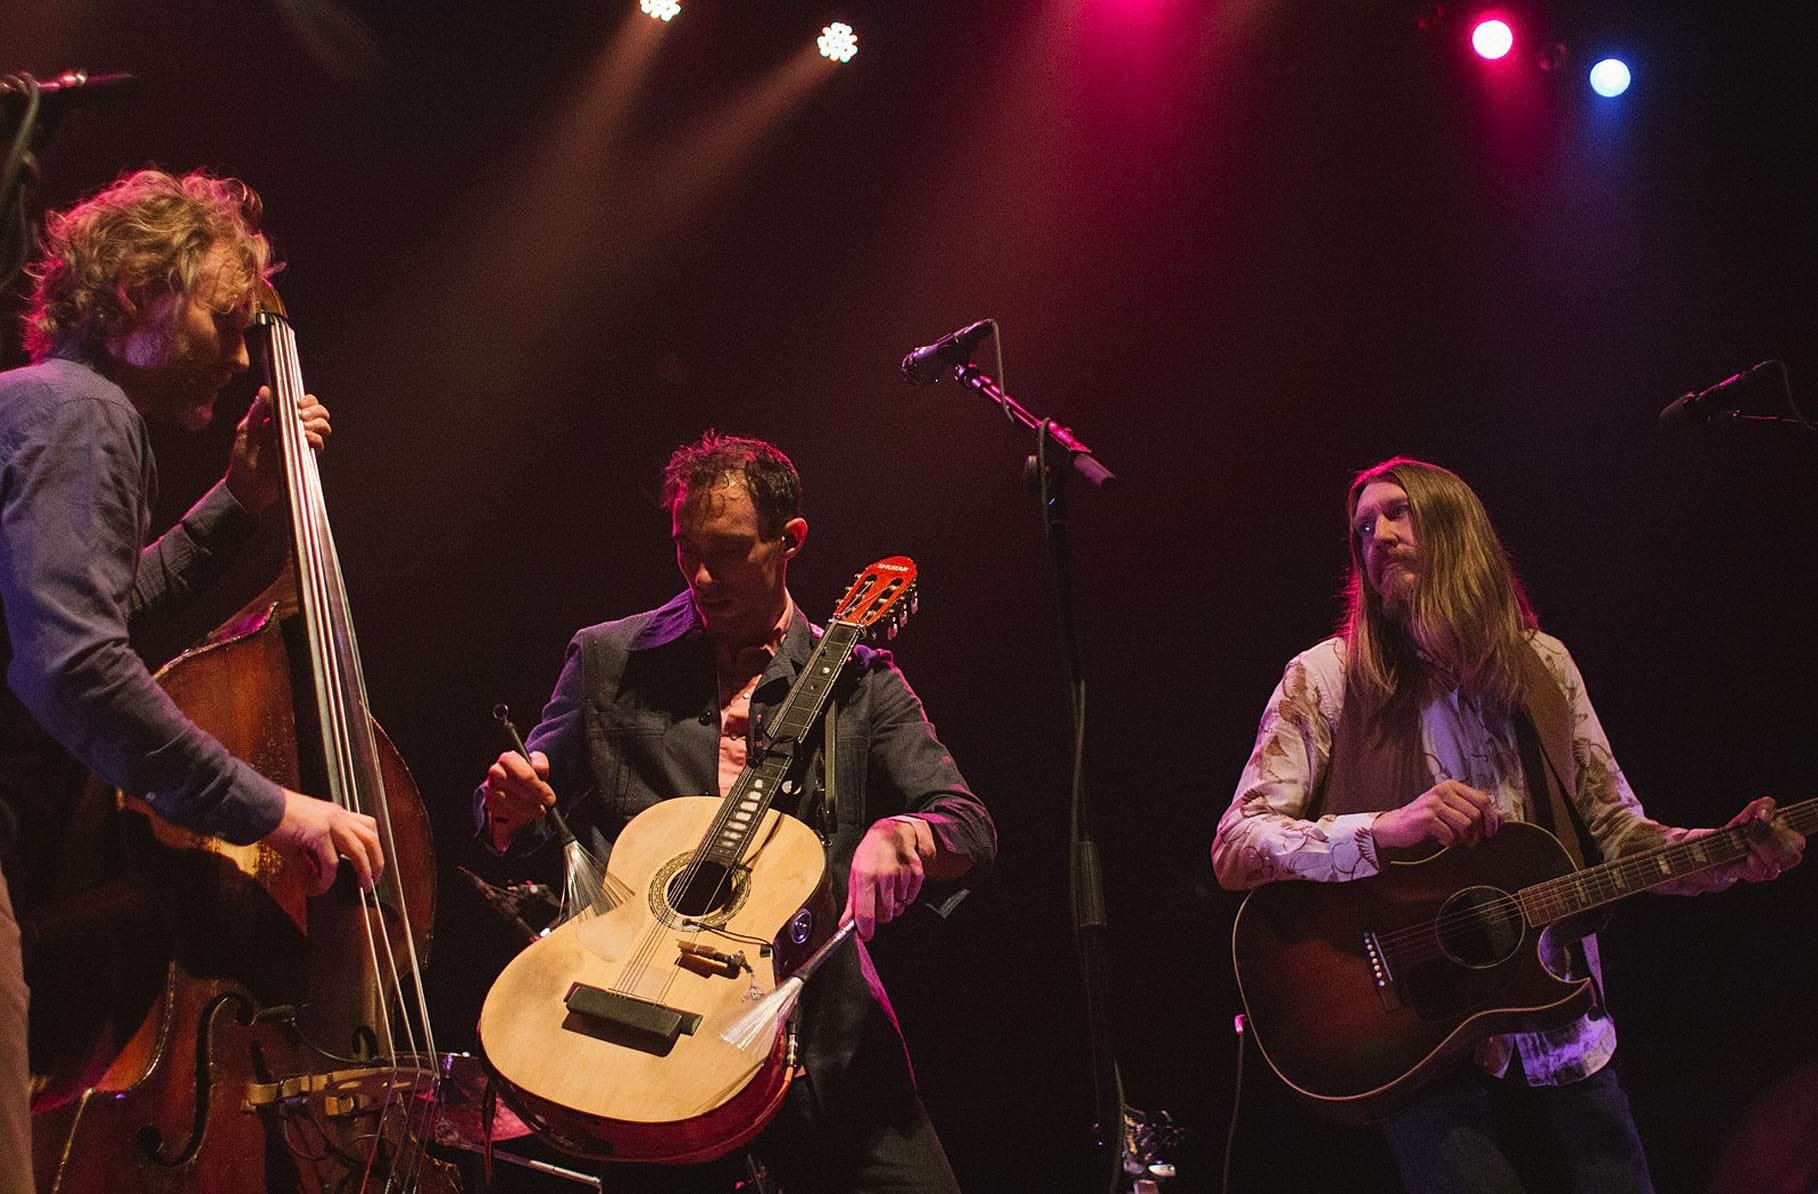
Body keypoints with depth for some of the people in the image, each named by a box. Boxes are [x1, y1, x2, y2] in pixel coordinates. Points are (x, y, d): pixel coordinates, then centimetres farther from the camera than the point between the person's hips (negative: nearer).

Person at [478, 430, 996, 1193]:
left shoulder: (857, 681, 8)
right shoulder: (608, 660, 10)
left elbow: (972, 830, 2)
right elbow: (513, 825, 15)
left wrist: (900, 836, -20)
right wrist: (511, 808, -9)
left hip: (819, 1027, 0)